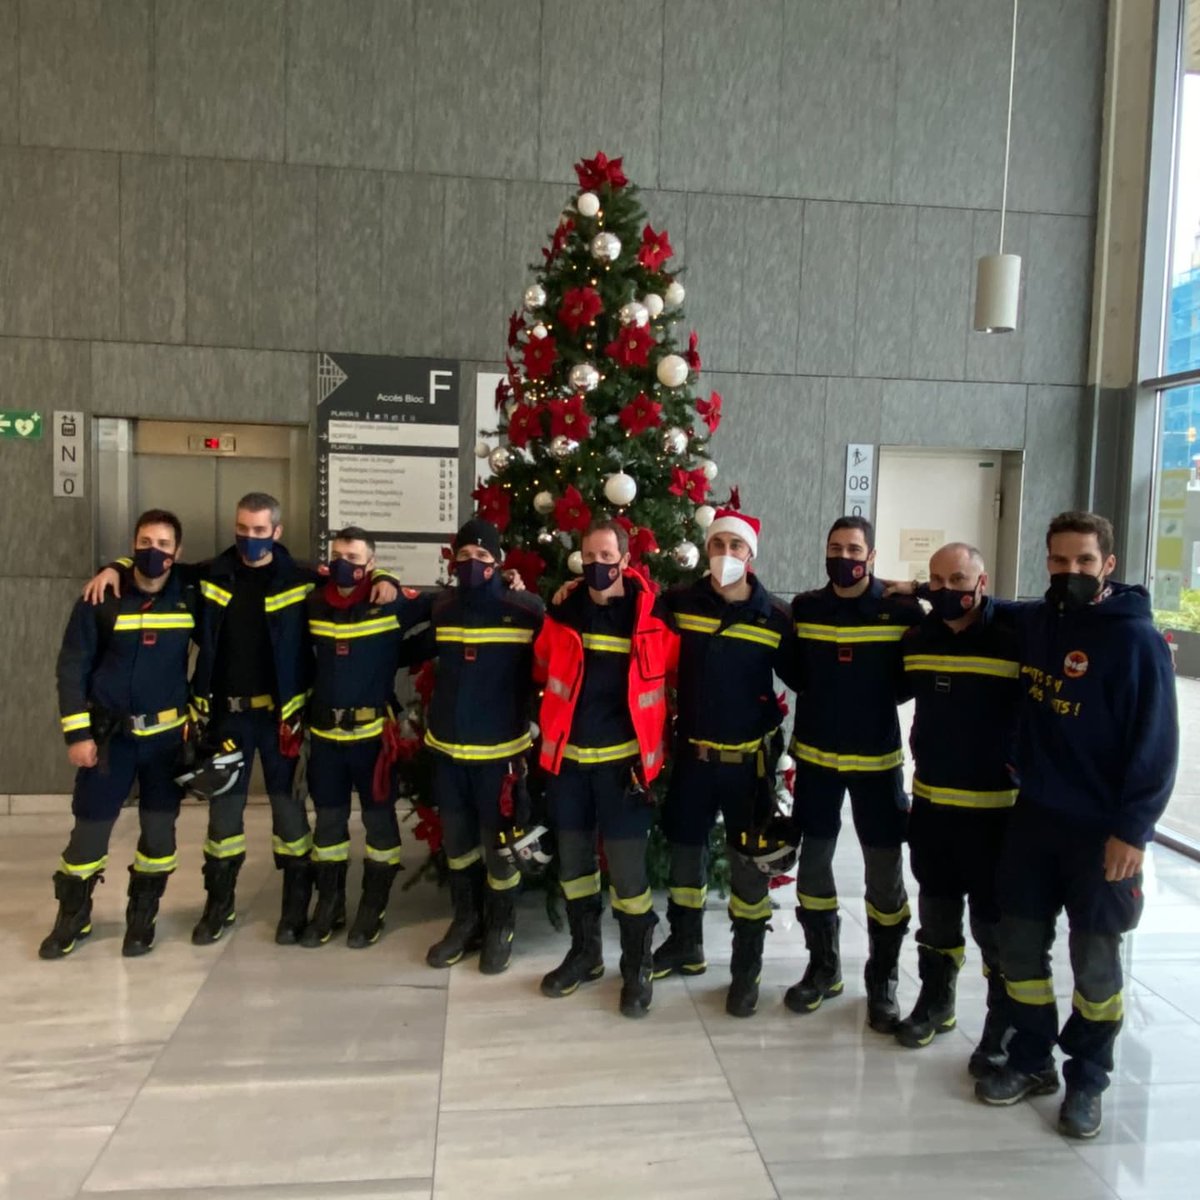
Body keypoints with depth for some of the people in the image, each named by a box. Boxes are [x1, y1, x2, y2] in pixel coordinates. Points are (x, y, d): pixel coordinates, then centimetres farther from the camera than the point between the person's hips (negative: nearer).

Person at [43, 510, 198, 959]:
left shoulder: (189, 598, -3)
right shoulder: (102, 598, -7)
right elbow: (71, 666, -6)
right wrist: (77, 733, -10)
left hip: (167, 734, 1)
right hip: (109, 733, -1)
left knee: (159, 829, 7)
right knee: (89, 827, 5)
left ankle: (142, 919, 25)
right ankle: (72, 918, 27)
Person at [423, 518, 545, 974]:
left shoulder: (525, 609, -10)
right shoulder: (441, 607, 4)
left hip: (500, 748, -4)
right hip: (446, 747, 4)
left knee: (498, 842, 7)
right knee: (456, 840, 16)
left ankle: (500, 928, 29)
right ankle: (465, 921, 35)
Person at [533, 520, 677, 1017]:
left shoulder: (652, 617, -7)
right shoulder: (563, 614, 1)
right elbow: (543, 672, 16)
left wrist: (655, 735, 3)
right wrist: (562, 720, 13)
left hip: (623, 759, -3)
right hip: (568, 758, 4)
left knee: (626, 867, 1)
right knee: (573, 859, 15)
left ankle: (637, 968, 21)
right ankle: (584, 952, 34)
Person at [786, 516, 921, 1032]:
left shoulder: (902, 610, -8)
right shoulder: (804, 608, -1)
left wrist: (880, 698, -9)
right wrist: (821, 702, -1)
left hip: (878, 758, -2)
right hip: (815, 755, 2)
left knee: (885, 872, 6)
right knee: (813, 862, 10)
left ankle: (883, 980, 25)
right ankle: (822, 966, 30)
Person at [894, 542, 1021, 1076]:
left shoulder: (1013, 639, -13)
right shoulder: (917, 639, 3)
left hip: (994, 806, -5)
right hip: (930, 801, 5)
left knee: (994, 918, 5)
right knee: (936, 907, 19)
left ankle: (1005, 1023, 23)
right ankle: (935, 999, 37)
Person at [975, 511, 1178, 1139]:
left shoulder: (1136, 639, -12)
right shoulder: (1033, 622, 5)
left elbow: (1156, 745, -13)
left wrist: (1132, 829, -17)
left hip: (1102, 829, -5)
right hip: (1033, 816, 5)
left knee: (1095, 961, 8)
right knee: (1019, 945, 11)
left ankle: (1086, 1080, 26)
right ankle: (1031, 1060, 29)